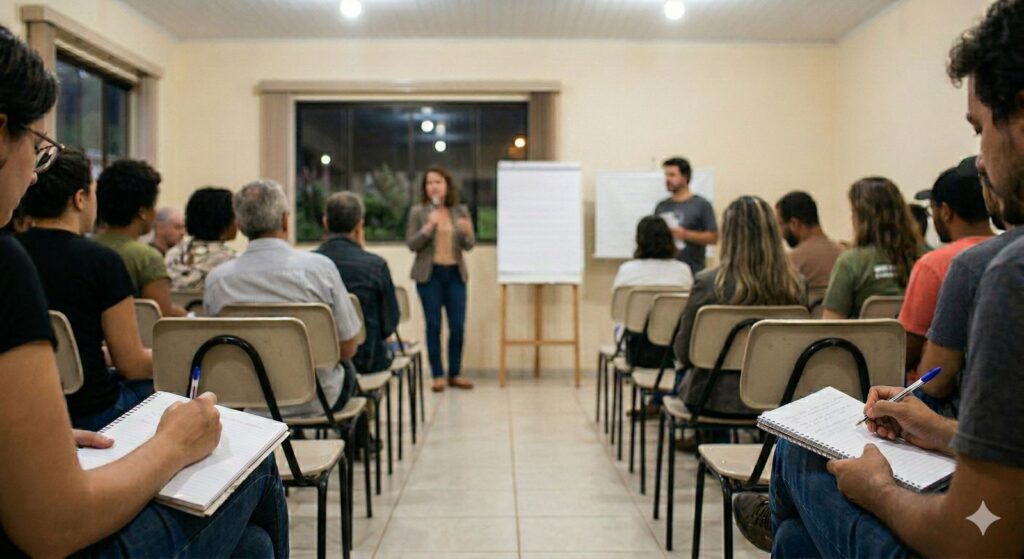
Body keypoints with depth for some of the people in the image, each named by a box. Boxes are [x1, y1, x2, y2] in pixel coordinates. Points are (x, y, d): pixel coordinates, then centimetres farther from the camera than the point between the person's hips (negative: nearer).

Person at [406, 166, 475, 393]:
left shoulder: (461, 211, 7)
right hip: (429, 274, -2)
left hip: (455, 274, 2)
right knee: (433, 325, 0)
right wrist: (429, 227, -18)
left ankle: (455, 374, 15)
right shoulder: (418, 211, 0)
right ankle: (437, 375, 9)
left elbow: (469, 245, 6)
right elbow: (411, 244, -5)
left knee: (458, 326, 2)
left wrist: (468, 232, -15)